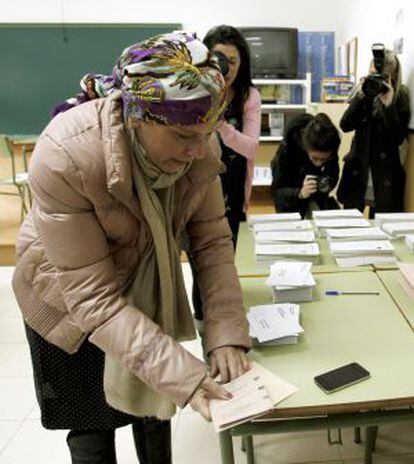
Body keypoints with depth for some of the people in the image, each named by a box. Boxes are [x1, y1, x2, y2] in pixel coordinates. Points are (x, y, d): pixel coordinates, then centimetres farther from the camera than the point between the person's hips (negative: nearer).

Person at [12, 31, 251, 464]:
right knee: (91, 426, 13)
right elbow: (92, 295, -33)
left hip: (148, 288, 4)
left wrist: (226, 334, -25)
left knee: (154, 402, 19)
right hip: (71, 303, -3)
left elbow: (212, 238, -14)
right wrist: (182, 373, -38)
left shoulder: (196, 144, -21)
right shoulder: (64, 156, -35)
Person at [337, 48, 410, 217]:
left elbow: (398, 138, -13)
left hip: (385, 173, -2)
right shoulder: (365, 91, 3)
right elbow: (345, 126, -7)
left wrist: (388, 105, -23)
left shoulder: (400, 96, -4)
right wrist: (360, 97, -17)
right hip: (358, 168, 2)